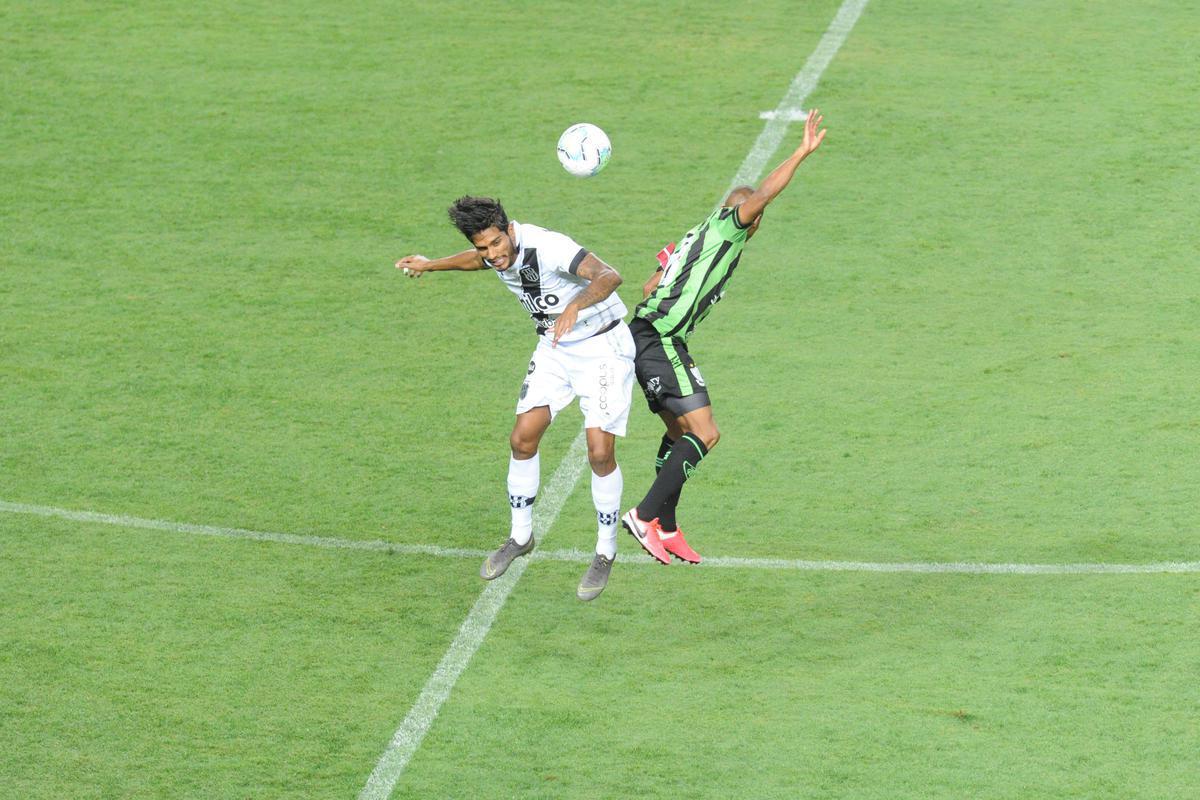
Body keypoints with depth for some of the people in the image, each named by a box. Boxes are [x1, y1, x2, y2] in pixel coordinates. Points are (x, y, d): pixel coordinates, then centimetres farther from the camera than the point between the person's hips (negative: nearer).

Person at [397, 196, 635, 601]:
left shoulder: (547, 247, -31)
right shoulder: (498, 255, -7)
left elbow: (609, 276, -46)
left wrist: (576, 305, -64)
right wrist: (432, 265, 35)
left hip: (602, 347, -7)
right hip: (555, 350, 7)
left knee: (600, 452, -15)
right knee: (523, 439, -1)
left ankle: (605, 553, 4)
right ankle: (520, 537, 20)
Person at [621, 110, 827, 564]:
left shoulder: (696, 235, 22)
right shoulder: (727, 226, -2)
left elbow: (650, 286, 23)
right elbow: (762, 195, -17)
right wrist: (802, 153, -15)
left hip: (644, 335, 10)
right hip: (662, 343, -10)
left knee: (679, 433, 17)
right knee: (704, 434, -12)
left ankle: (666, 530, 20)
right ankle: (645, 516, -14)